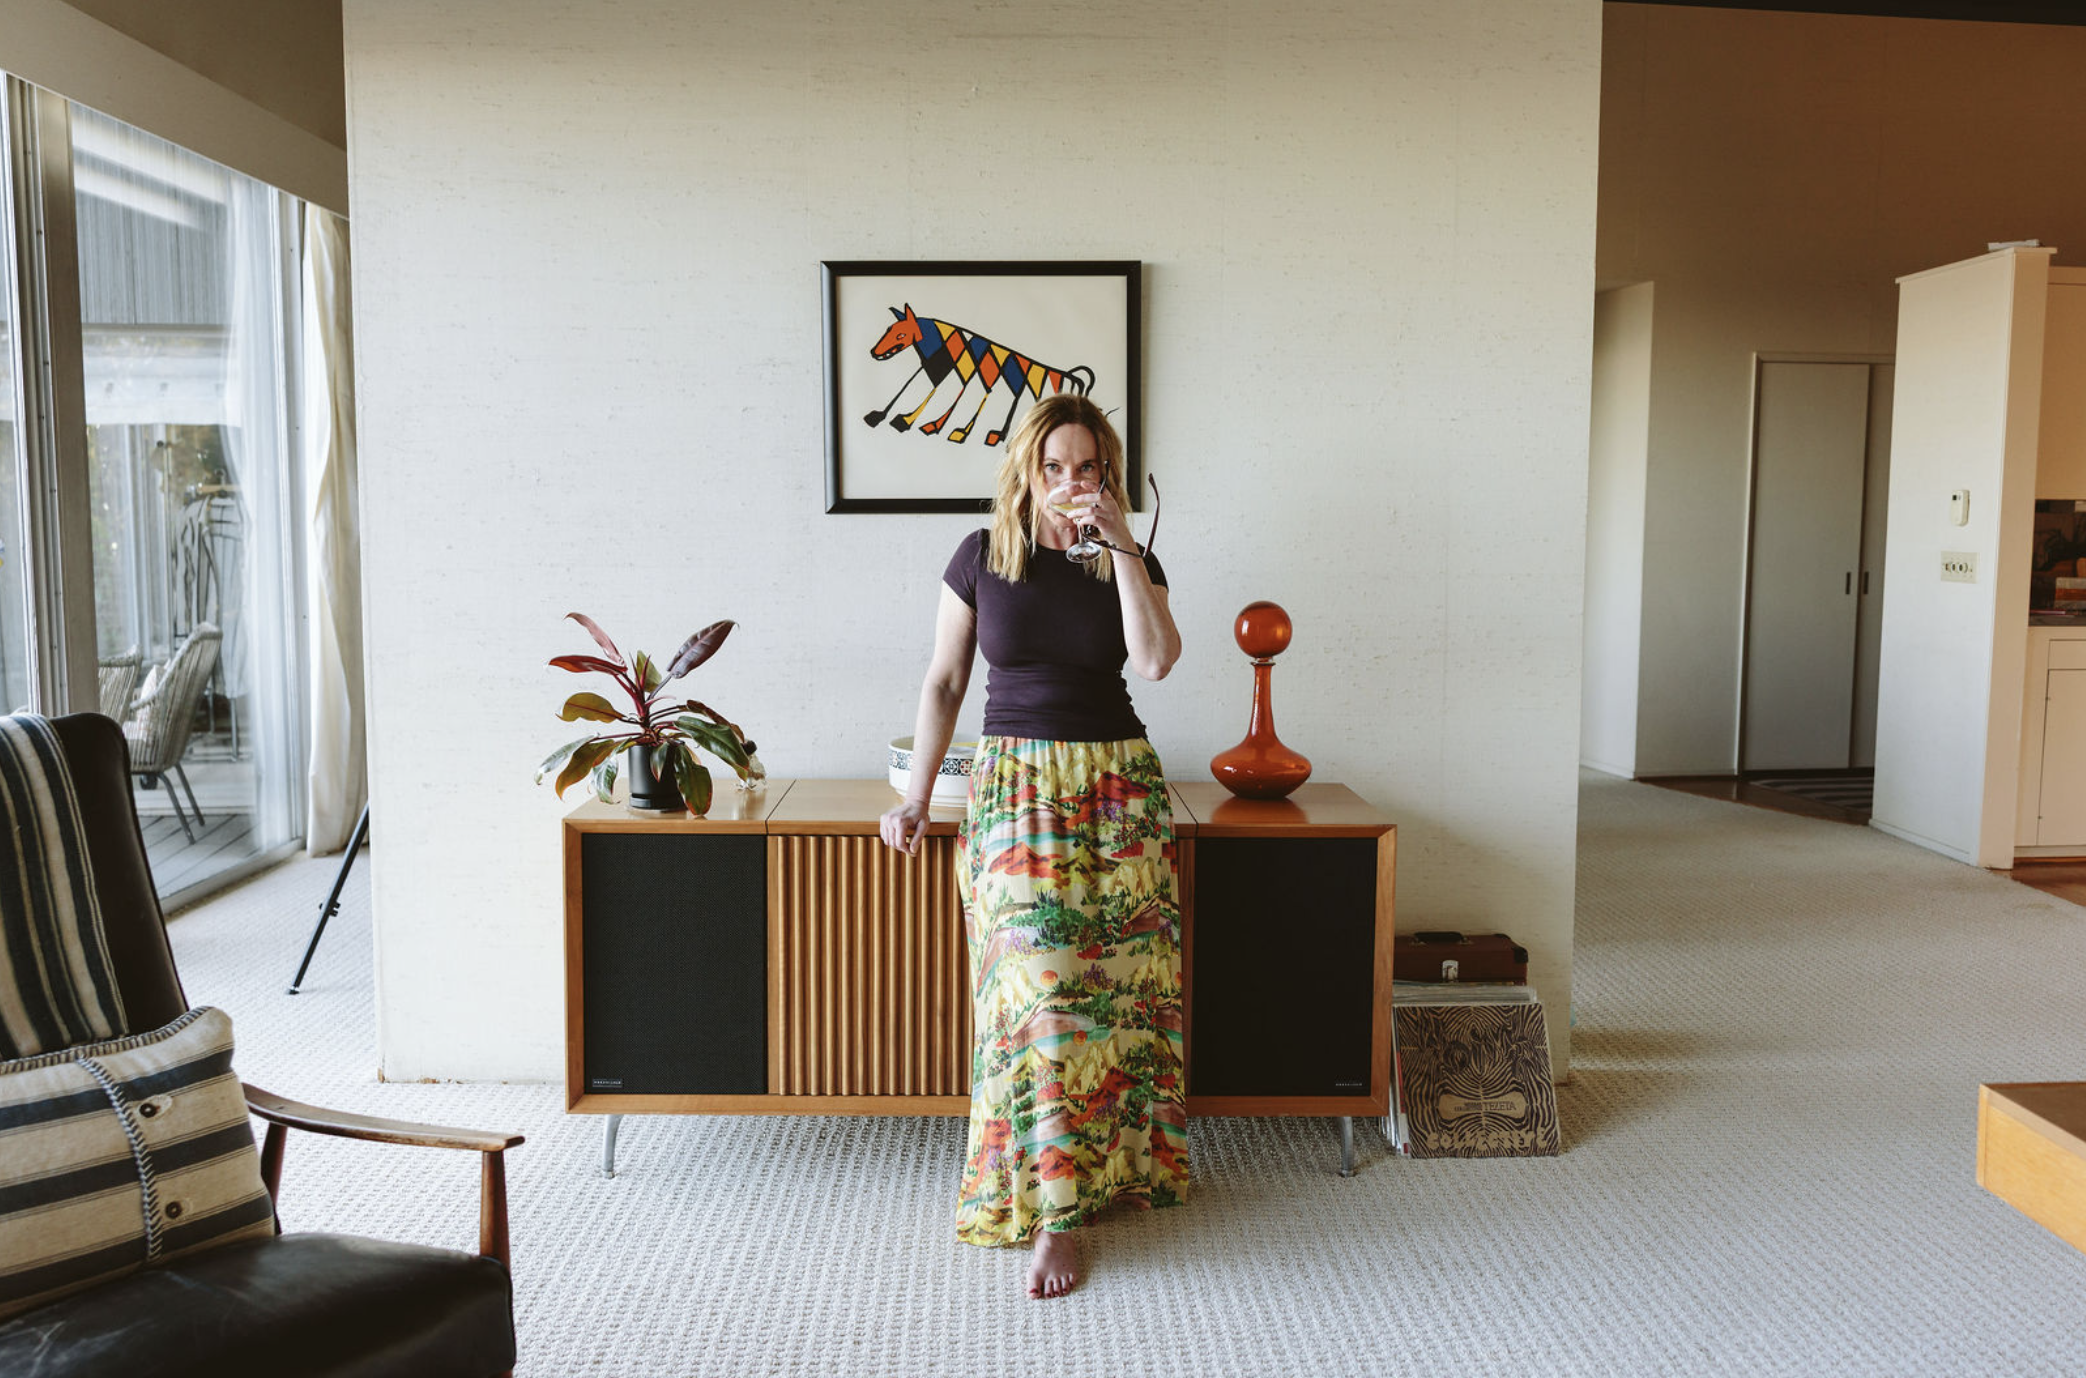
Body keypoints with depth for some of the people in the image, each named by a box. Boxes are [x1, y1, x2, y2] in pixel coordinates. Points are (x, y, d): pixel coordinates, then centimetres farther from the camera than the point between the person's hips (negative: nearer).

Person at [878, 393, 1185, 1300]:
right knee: (1040, 989, -10)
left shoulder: (1130, 565, 3)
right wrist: (917, 795, 3)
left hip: (1119, 786, 2)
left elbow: (1156, 661, -16)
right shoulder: (983, 557, 1)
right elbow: (943, 680, 6)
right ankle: (1051, 1210, 0)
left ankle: (1113, 1165, 20)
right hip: (1015, 785, -1)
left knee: (1115, 986, 2)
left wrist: (1122, 544, -18)